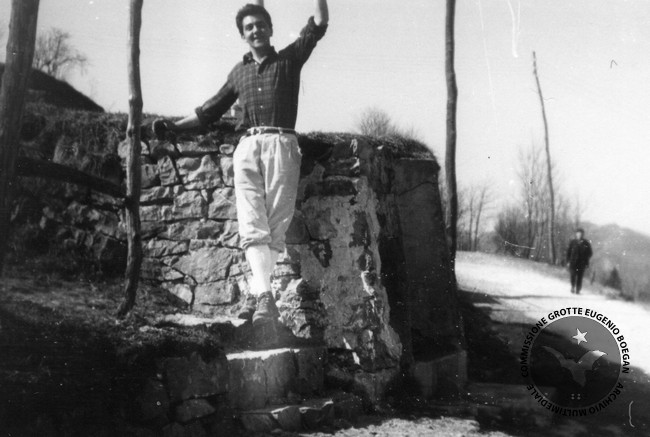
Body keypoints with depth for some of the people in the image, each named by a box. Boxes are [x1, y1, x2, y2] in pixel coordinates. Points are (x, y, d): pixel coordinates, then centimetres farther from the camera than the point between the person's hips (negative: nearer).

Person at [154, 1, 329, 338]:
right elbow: (211, 110, 31)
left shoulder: (289, 59, 17)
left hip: (281, 144, -2)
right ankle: (265, 295, -25)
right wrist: (175, 126, 25)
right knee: (252, 224, -15)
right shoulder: (239, 72, 26)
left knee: (275, 223, -11)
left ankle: (255, 294, -13)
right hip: (247, 147, 3)